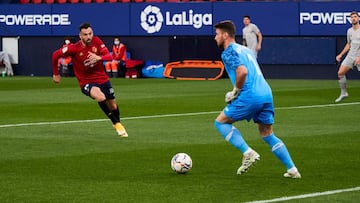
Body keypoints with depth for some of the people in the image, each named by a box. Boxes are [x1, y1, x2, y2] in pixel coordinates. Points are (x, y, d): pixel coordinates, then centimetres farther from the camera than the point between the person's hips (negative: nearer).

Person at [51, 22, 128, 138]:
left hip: (102, 79, 4)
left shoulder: (96, 41, -8)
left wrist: (99, 57, -36)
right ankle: (116, 124, -15)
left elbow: (109, 56, -14)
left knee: (113, 106, 13)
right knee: (100, 97, -34)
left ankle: (118, 124, 46)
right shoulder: (74, 48, -17)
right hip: (86, 82, -4)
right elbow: (55, 55, -7)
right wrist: (56, 74, 2)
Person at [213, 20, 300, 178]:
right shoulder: (245, 49, 24)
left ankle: (248, 153, -4)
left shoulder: (228, 53, -4)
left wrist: (234, 92, -7)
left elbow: (242, 71, -20)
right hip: (266, 94, 8)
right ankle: (292, 170, 10)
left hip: (250, 97, -8)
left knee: (221, 122, 8)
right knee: (268, 135, 17)